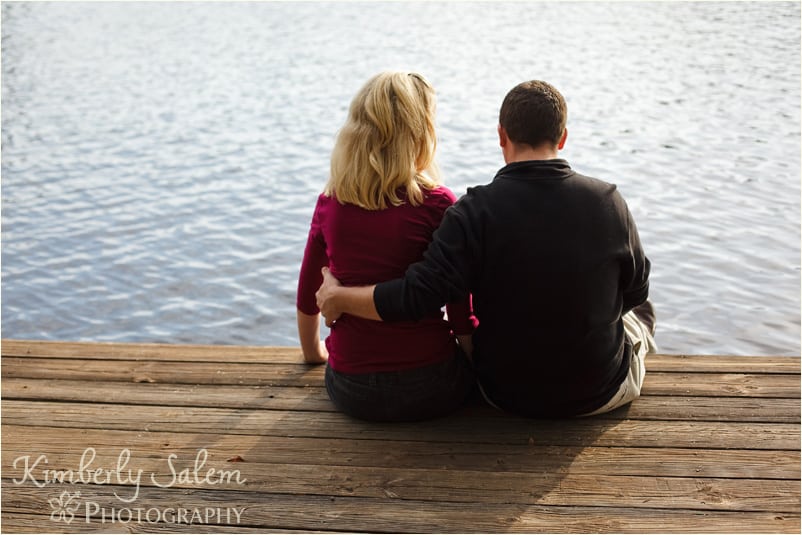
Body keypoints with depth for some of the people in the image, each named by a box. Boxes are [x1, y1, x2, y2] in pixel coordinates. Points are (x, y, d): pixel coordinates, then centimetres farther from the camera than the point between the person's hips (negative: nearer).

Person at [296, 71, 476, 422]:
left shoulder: (330, 202, -1)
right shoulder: (436, 204, -14)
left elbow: (307, 296, 11)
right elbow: (461, 313, -10)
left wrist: (313, 351, 30)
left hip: (349, 391, 4)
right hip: (426, 388, -4)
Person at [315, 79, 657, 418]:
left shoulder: (476, 212, -21)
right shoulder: (609, 202, -14)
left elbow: (414, 298, -24)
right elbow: (635, 291, 0)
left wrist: (337, 296, -7)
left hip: (506, 395, -1)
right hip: (600, 394, 1)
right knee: (641, 311, 33)